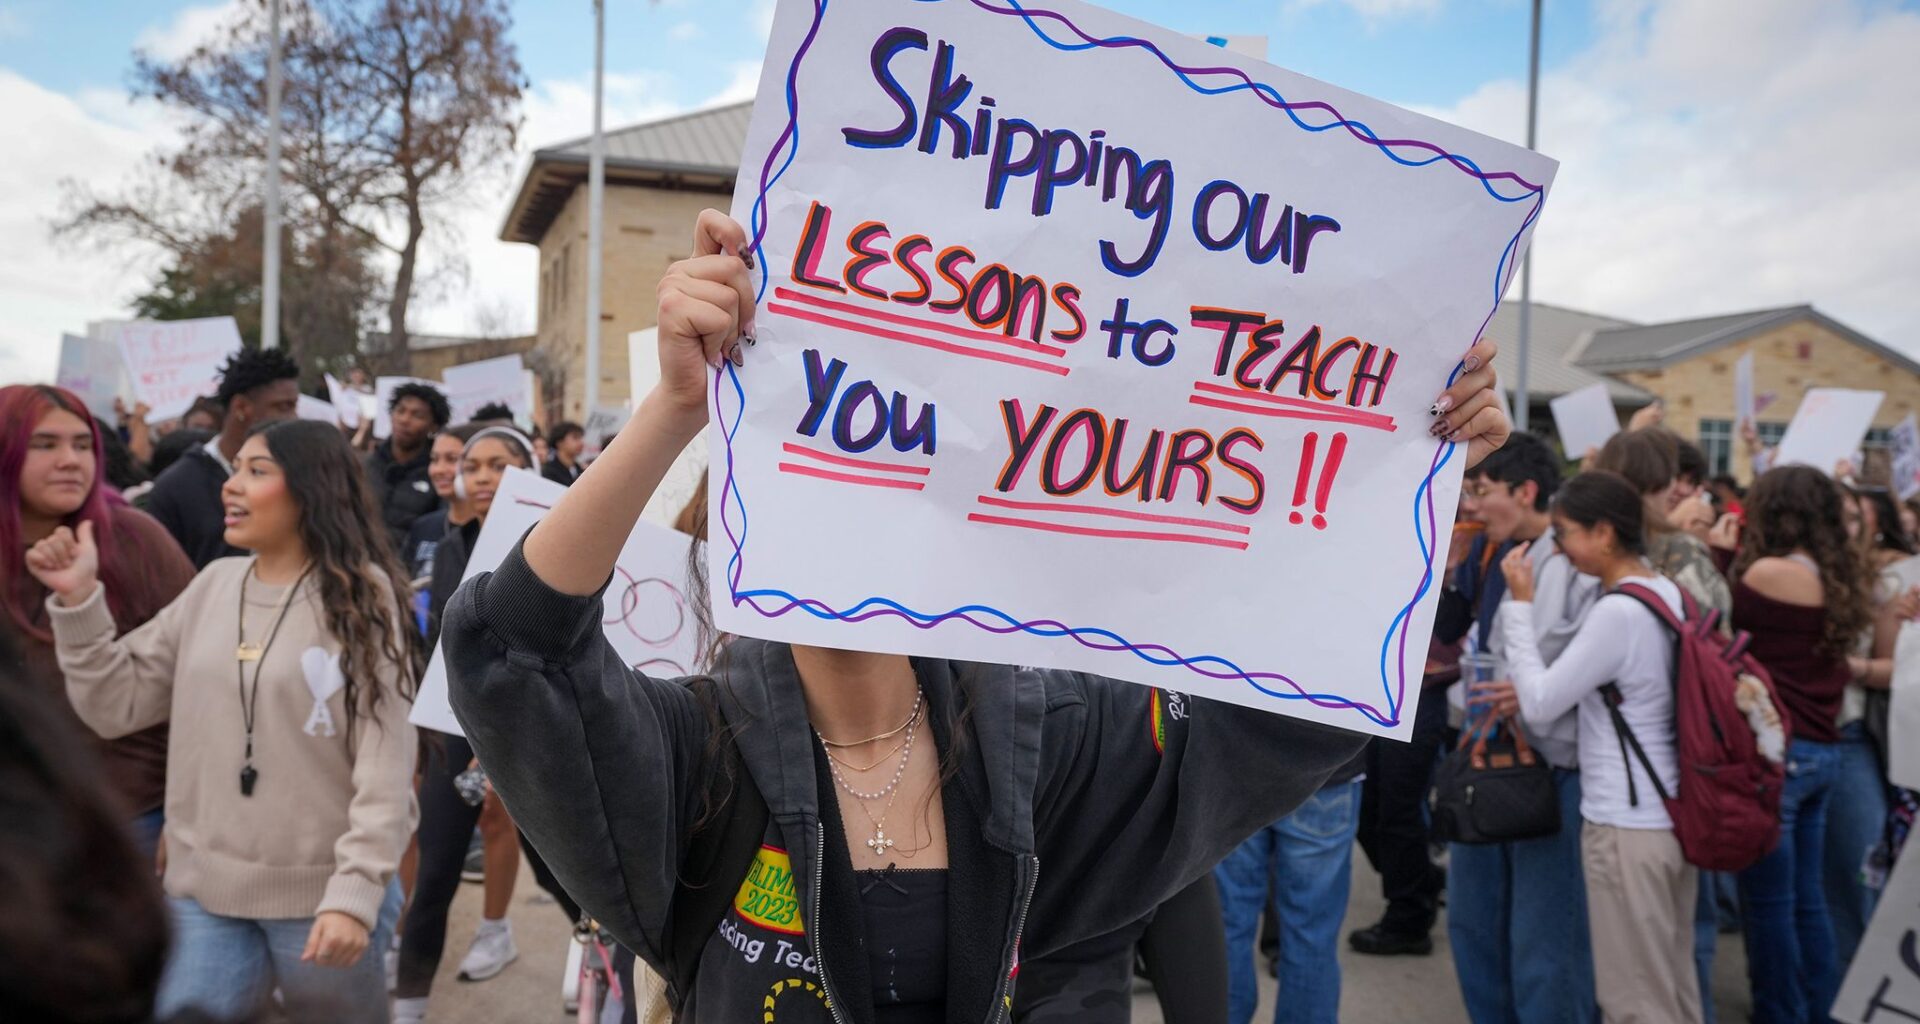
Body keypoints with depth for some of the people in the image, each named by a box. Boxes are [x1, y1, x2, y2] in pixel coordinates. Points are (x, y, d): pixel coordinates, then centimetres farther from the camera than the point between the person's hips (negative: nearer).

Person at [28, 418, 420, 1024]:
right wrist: (78, 601, -2)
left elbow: (385, 758, -13)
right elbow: (117, 706, 8)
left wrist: (355, 892, -20)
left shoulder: (360, 595, -8)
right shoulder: (214, 584, 6)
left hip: (320, 894, -4)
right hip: (204, 889, 4)